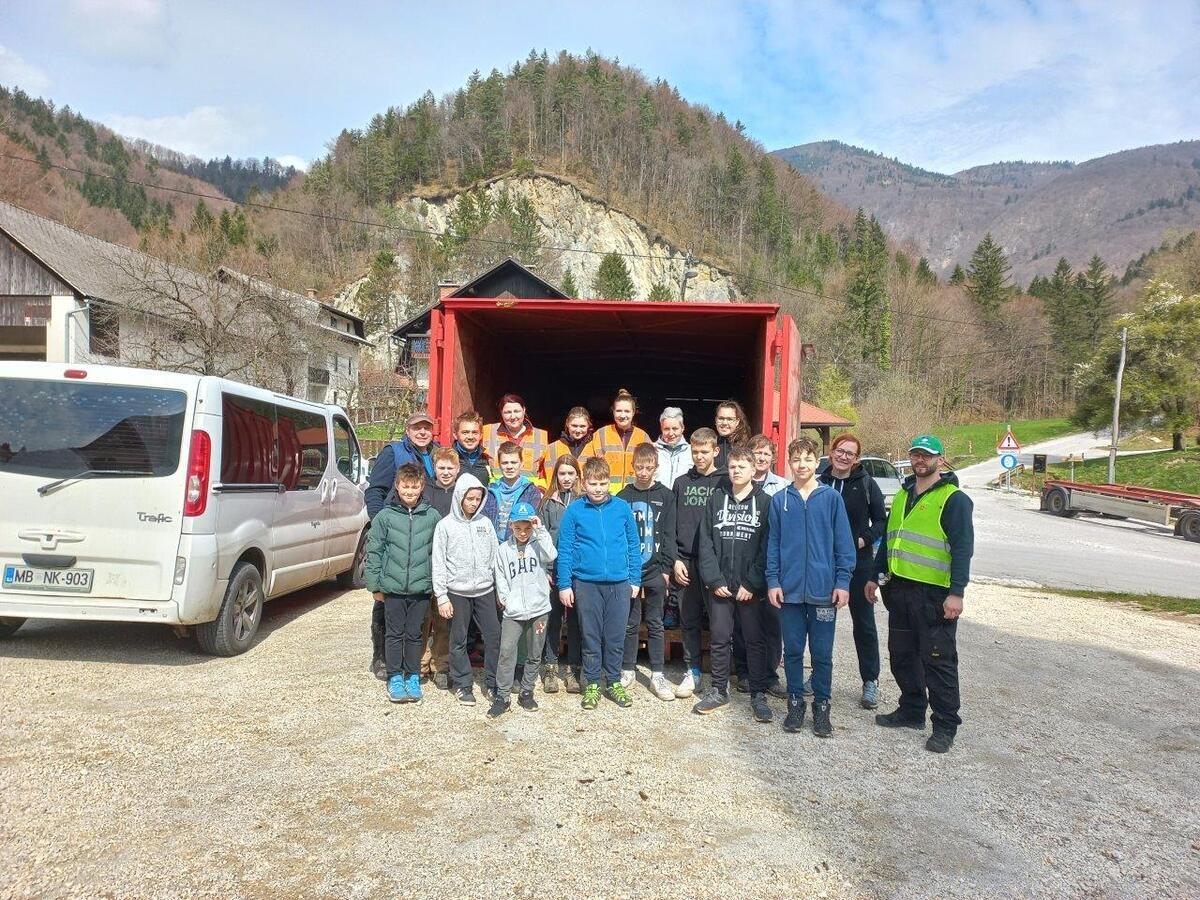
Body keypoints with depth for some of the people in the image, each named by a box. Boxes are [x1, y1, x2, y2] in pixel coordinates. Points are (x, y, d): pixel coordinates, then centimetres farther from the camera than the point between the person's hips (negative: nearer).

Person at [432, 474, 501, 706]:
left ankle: (493, 683, 17)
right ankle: (462, 684, 19)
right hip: (457, 592, -3)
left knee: (494, 636, 3)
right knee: (459, 641, 6)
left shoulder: (485, 523, 6)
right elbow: (438, 564, -4)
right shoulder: (446, 525, -3)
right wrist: (441, 597, -8)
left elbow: (495, 557, 9)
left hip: (485, 590, 3)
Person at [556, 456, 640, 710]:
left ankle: (614, 682, 25)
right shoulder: (574, 511, -3)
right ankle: (592, 685, 23)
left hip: (619, 583, 1)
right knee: (591, 637, 10)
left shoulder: (622, 508, 0)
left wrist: (635, 580, 5)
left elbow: (633, 545, 6)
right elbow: (564, 550, -1)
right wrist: (564, 585, -2)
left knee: (616, 637, 9)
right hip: (587, 583, -1)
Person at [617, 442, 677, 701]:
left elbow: (669, 535, 1)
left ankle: (657, 675, 13)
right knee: (630, 623, 9)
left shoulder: (666, 497, 3)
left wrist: (666, 568, -5)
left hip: (655, 572, 0)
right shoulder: (623, 497, 4)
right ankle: (628, 670, 21)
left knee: (655, 624, 6)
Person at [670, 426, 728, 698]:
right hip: (686, 563, 3)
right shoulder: (681, 483, 10)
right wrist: (676, 559, 0)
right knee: (689, 620, 8)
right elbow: (672, 525, 9)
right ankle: (692, 671, 18)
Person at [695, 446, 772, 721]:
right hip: (720, 586, 2)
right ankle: (719, 691, 23)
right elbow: (706, 543, 2)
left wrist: (752, 584, -13)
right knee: (719, 638, 9)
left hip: (751, 588, -2)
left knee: (755, 639, 5)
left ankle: (758, 694, 17)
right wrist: (714, 580, -7)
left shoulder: (765, 502, 0)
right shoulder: (716, 499, 6)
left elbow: (767, 548, -6)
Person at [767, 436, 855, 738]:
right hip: (790, 589, 1)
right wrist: (773, 581, -1)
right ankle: (795, 702, 25)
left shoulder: (831, 498, -1)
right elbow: (773, 544, 5)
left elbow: (843, 543, -1)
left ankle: (821, 705, 22)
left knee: (822, 653, 7)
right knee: (793, 651, 11)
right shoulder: (779, 500, 3)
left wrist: (843, 581, -6)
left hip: (824, 589, -1)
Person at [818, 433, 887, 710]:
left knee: (864, 622, 6)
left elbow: (881, 520, 1)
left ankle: (870, 680, 16)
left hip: (858, 562, -2)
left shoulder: (866, 484, -3)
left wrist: (864, 539, -13)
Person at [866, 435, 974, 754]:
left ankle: (945, 726, 10)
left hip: (934, 593, -7)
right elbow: (889, 538, 22)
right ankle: (912, 710, 30)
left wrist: (956, 592, -20)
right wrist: (876, 576, 20)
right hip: (900, 589, 7)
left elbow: (962, 548, -14)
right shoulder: (903, 494, 16)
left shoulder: (954, 499, -8)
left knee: (939, 660, 0)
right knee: (902, 655, 15)